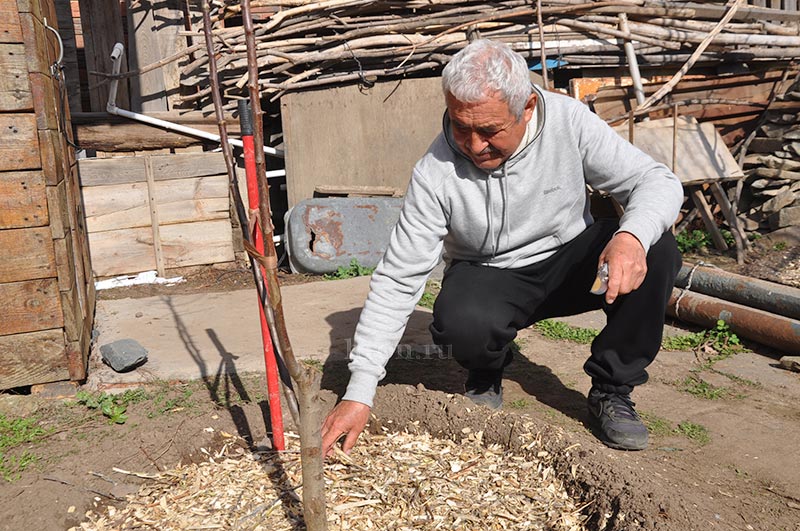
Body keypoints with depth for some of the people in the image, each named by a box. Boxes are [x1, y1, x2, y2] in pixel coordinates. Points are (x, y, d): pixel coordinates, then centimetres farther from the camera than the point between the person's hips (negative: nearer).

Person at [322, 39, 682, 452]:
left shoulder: (569, 121, -18)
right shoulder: (435, 174, -23)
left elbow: (658, 180, -13)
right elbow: (396, 281, -22)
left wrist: (633, 235, -39)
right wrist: (358, 393, -26)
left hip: (569, 262, 3)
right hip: (488, 278, -2)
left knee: (656, 251, -25)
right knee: (461, 322, -36)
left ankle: (611, 390, -4)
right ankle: (484, 379, 4)